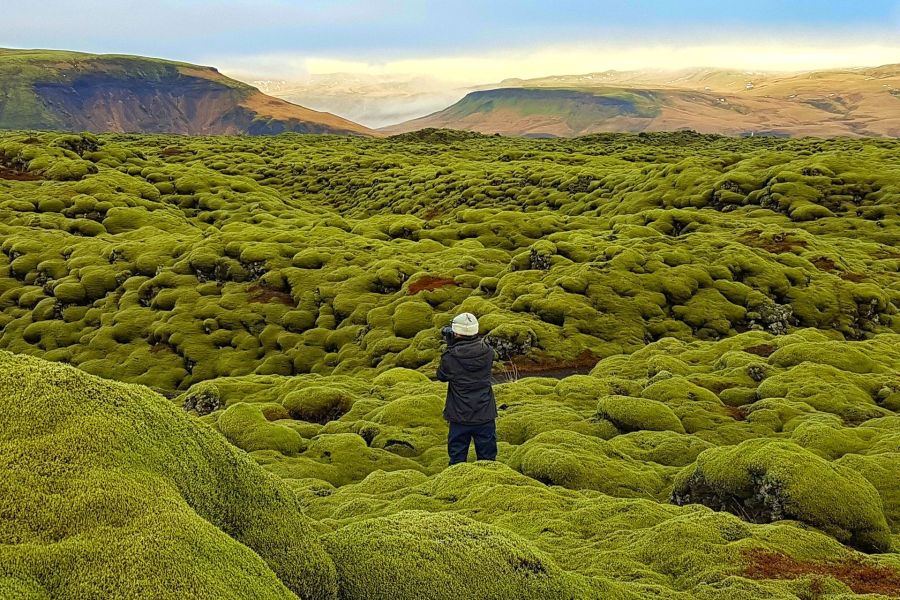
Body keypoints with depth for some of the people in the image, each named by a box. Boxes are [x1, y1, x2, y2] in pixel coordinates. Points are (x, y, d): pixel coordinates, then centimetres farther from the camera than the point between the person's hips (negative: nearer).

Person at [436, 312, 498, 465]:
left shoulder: (450, 356, -16)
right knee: (487, 459, 14)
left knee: (457, 459, 13)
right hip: (485, 415, 2)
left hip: (460, 416, -2)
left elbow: (442, 376, 2)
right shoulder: (488, 352, -9)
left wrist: (450, 347, 3)